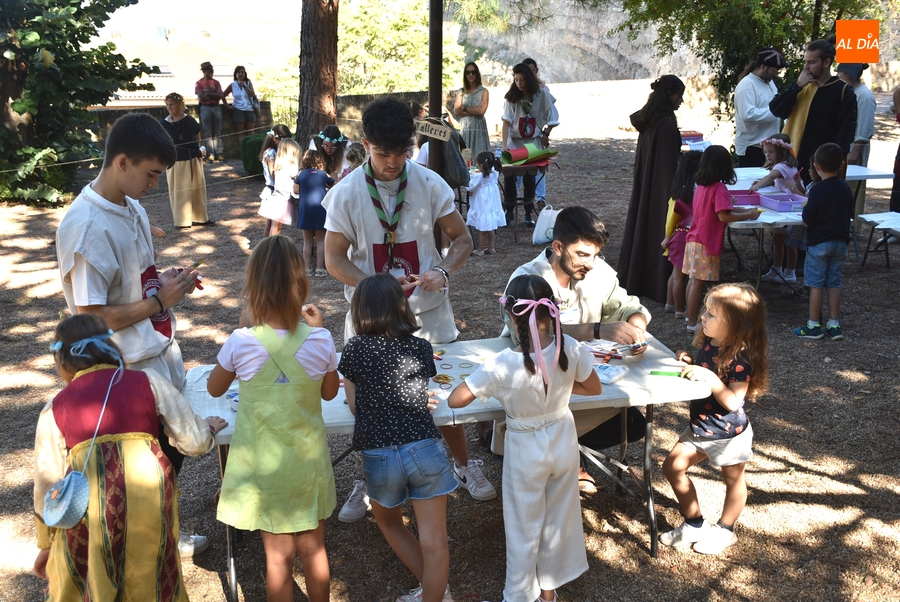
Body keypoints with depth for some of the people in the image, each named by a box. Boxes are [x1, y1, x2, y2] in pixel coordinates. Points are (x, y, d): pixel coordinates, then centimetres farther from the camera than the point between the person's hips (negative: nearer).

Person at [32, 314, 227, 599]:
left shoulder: (54, 409, 10)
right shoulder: (149, 381, 7)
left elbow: (47, 486, 12)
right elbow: (194, 442, 5)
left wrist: (45, 543, 27)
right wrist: (207, 429, 29)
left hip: (88, 515, 0)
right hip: (149, 505, 0)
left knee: (82, 589, 25)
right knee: (151, 586, 22)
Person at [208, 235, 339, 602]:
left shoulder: (243, 342, -20)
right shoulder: (319, 340, -16)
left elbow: (214, 389, 0)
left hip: (265, 466, -1)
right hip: (308, 460, 1)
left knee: (279, 557, 13)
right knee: (314, 550, 19)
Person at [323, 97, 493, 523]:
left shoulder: (429, 184, -8)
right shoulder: (346, 193, -10)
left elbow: (462, 239, 0)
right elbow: (334, 259, -8)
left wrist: (443, 271, -21)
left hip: (428, 312, 1)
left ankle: (463, 465, 37)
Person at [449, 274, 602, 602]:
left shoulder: (501, 366, -30)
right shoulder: (571, 350, -21)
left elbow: (454, 401, -19)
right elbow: (594, 388, -3)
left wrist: (490, 389, -2)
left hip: (526, 451, -3)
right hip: (563, 441, 3)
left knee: (524, 528, 17)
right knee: (559, 519, 25)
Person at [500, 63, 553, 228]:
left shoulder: (541, 95, -5)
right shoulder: (511, 97, -4)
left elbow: (551, 117, 5)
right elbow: (506, 121, -13)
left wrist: (546, 134, 1)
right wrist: (504, 144, -22)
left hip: (533, 142, -1)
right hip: (514, 142, 1)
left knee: (529, 177, -2)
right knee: (509, 176, -4)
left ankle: (528, 214, 9)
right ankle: (509, 212, 10)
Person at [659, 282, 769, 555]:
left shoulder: (740, 359, -27)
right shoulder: (707, 343, -5)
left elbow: (733, 402, -32)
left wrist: (710, 377, -41)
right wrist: (687, 362, -9)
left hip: (729, 435, -8)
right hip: (700, 428, 8)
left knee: (733, 480, 15)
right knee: (673, 466, 7)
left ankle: (724, 531, 36)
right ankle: (695, 524, 23)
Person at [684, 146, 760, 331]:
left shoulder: (701, 186, 10)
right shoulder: (719, 189, -16)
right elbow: (724, 216, -23)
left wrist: (745, 210, 15)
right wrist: (749, 215, -13)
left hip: (694, 240, 8)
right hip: (706, 244, -8)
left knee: (693, 280, 16)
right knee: (698, 283, -4)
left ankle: (692, 315, 28)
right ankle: (693, 323, 2)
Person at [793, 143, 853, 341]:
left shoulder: (818, 190, -17)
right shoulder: (845, 189, 3)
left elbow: (807, 219, -15)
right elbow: (849, 215, 13)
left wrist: (806, 208, 3)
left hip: (818, 243, -6)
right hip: (840, 241, 6)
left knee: (816, 284, 0)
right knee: (834, 283, 11)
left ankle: (813, 326, 4)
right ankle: (834, 325, 14)